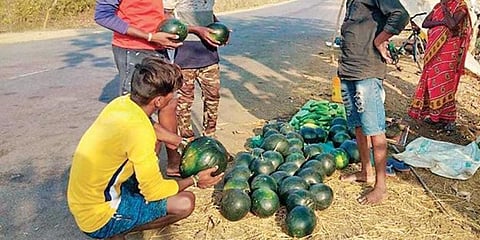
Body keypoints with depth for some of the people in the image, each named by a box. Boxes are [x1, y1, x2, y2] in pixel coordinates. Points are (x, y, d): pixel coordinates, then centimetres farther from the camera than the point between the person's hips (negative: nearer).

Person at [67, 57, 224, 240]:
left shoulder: (121, 102, -7)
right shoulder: (138, 130, -30)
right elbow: (154, 191, -19)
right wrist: (194, 180, -4)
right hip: (97, 217, -8)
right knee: (185, 202, -14)